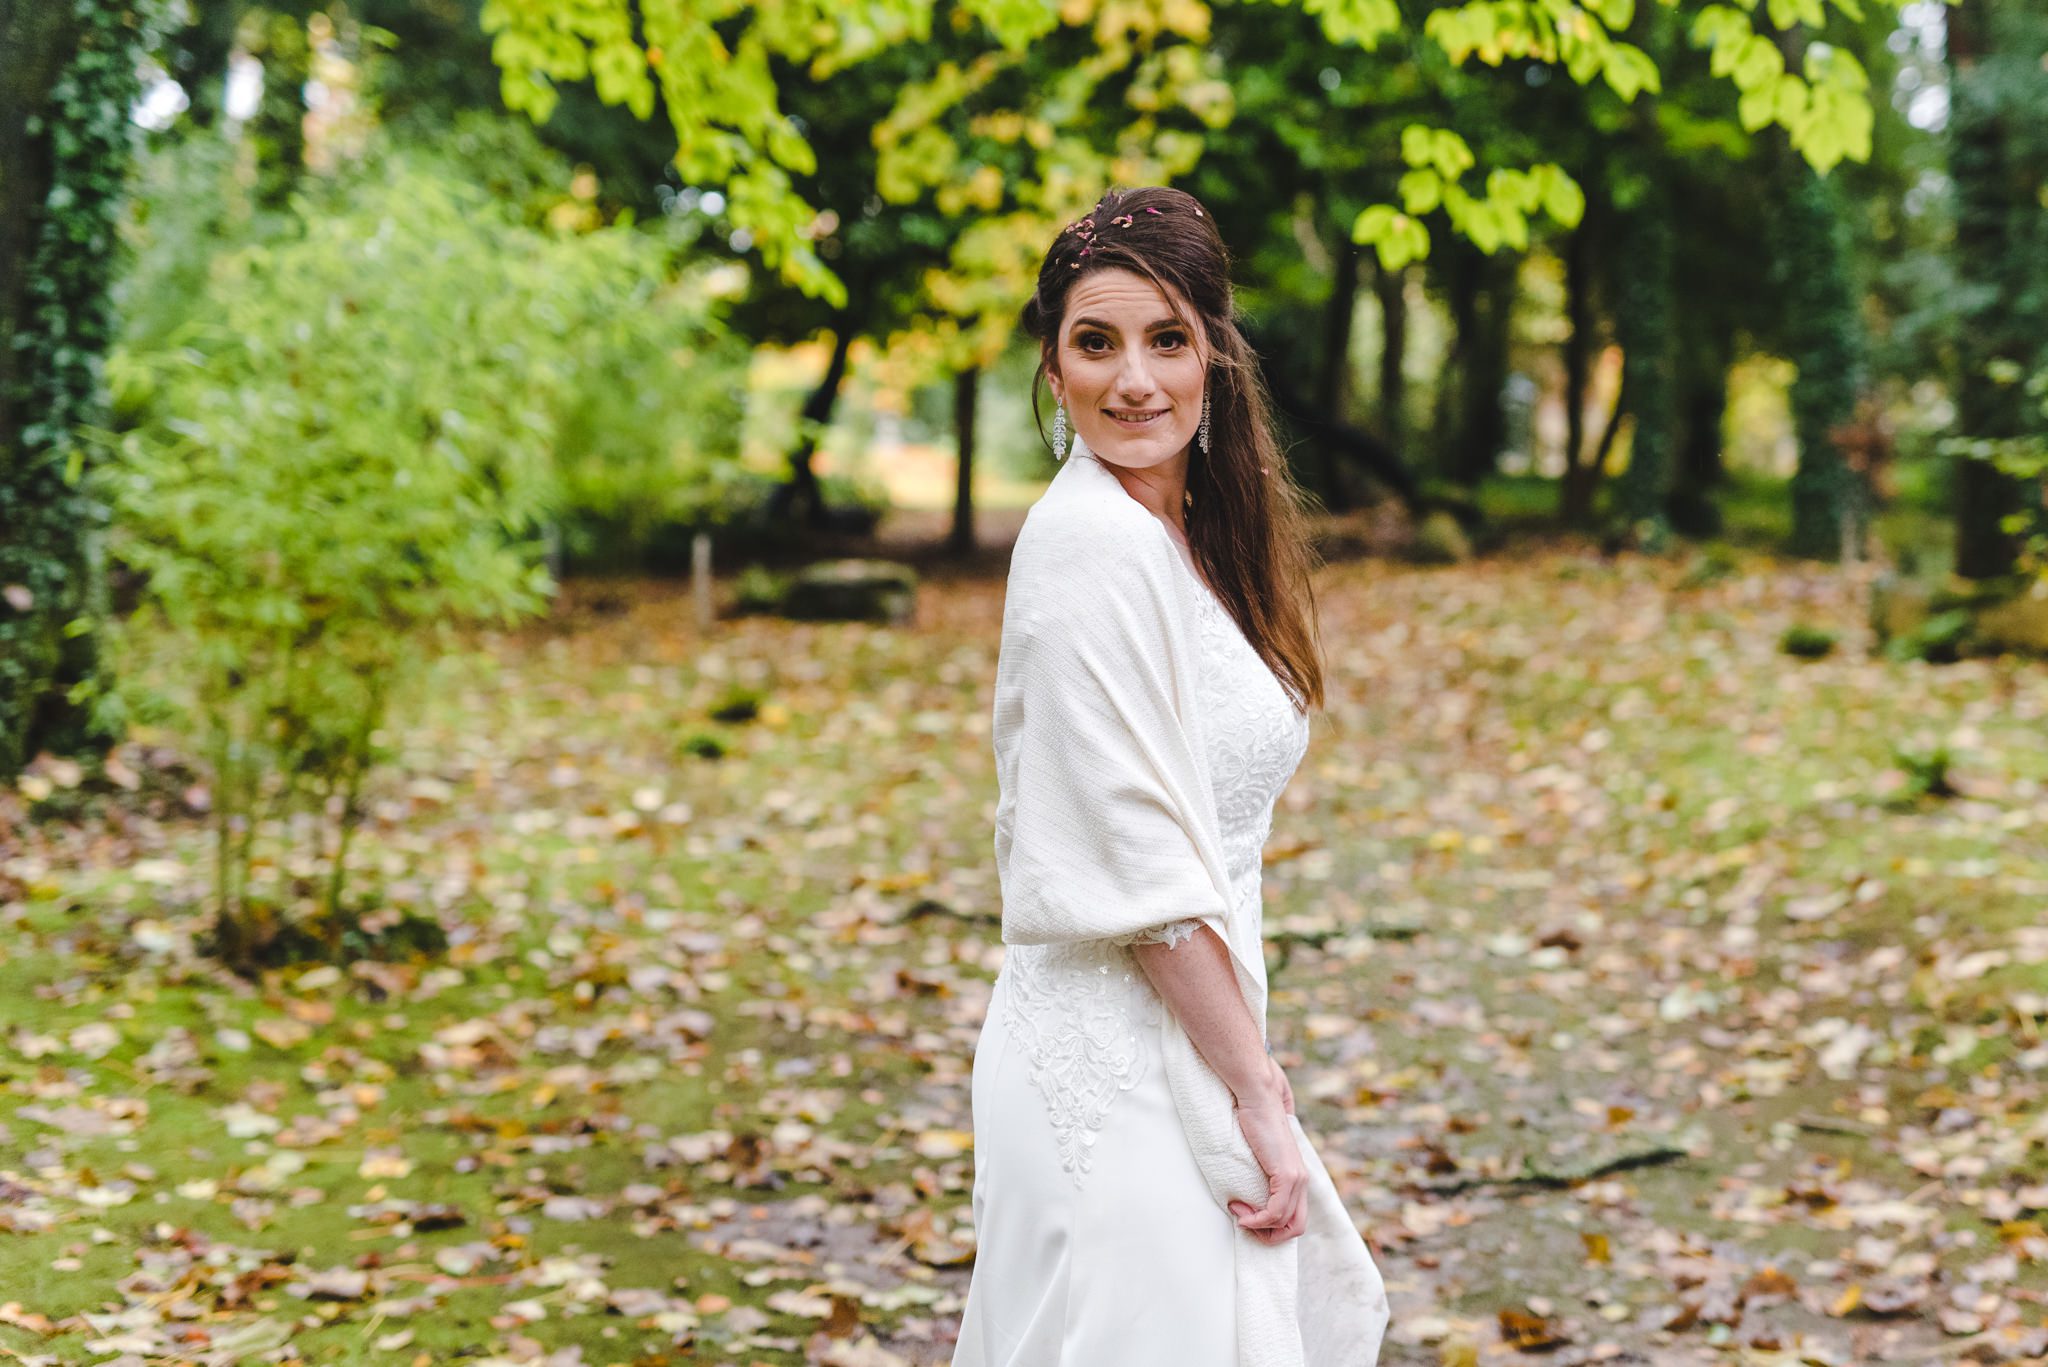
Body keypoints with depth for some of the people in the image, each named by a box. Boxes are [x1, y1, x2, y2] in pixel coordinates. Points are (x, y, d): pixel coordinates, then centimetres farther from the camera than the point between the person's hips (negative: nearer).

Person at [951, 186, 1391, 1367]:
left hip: (1178, 1042, 10)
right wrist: (1257, 1093, -17)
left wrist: (1250, 1064, 12)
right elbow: (1141, 868, -21)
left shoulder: (1178, 536, 12)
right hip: (1113, 1060, -10)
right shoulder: (1092, 542, -17)